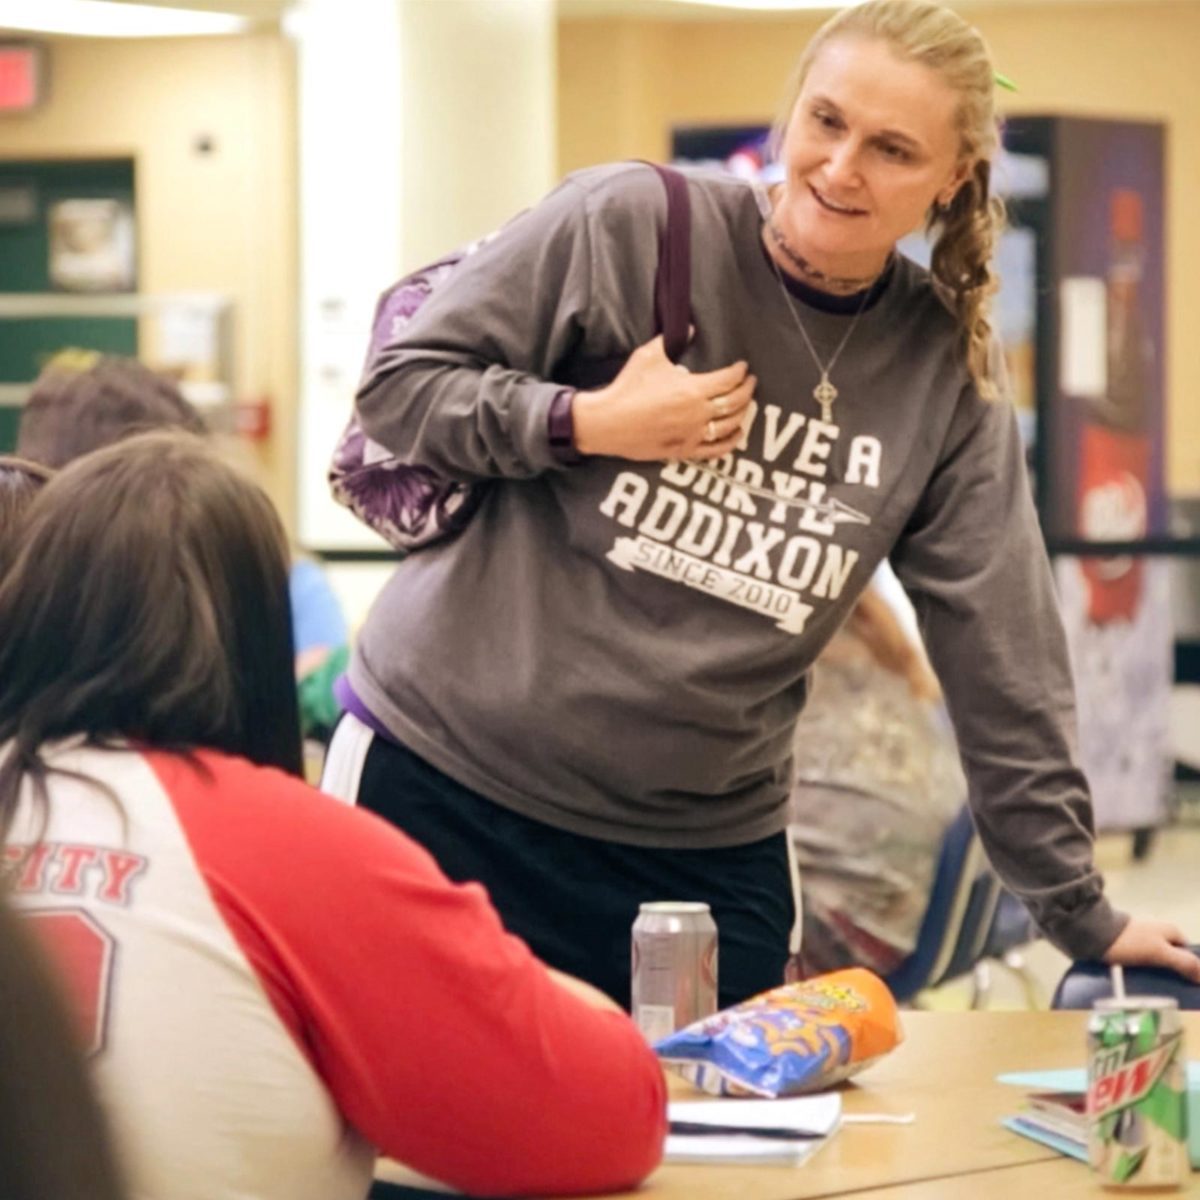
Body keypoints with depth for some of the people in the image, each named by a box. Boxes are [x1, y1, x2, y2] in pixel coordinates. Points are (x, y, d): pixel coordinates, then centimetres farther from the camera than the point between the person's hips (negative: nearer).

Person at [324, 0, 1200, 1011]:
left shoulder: (948, 378, 1)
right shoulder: (629, 225, -7)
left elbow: (1003, 660, 4)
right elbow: (399, 385, -3)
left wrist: (1081, 915, 4)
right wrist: (590, 426, -18)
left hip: (704, 852, 2)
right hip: (441, 778, -2)